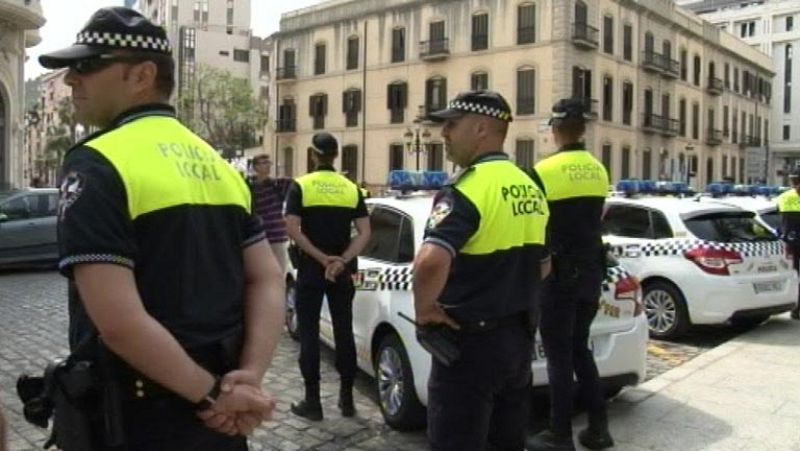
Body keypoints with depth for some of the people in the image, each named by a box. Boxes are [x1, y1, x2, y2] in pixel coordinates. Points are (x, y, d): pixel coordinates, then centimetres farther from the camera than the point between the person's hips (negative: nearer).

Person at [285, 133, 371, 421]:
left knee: (309, 334, 5)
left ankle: (312, 401, 9)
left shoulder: (301, 186, -4)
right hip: (343, 271, 3)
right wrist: (341, 260, -13)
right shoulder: (352, 189, 4)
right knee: (343, 332, 11)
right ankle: (347, 398, 18)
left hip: (310, 270, -3)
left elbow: (293, 229, -14)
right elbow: (364, 233, -5)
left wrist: (322, 259, -14)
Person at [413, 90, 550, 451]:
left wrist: (425, 309, -19)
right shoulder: (529, 188, 9)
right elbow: (542, 265, 19)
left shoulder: (468, 188, -19)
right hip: (518, 338, 8)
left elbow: (430, 262, -35)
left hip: (471, 342, -8)